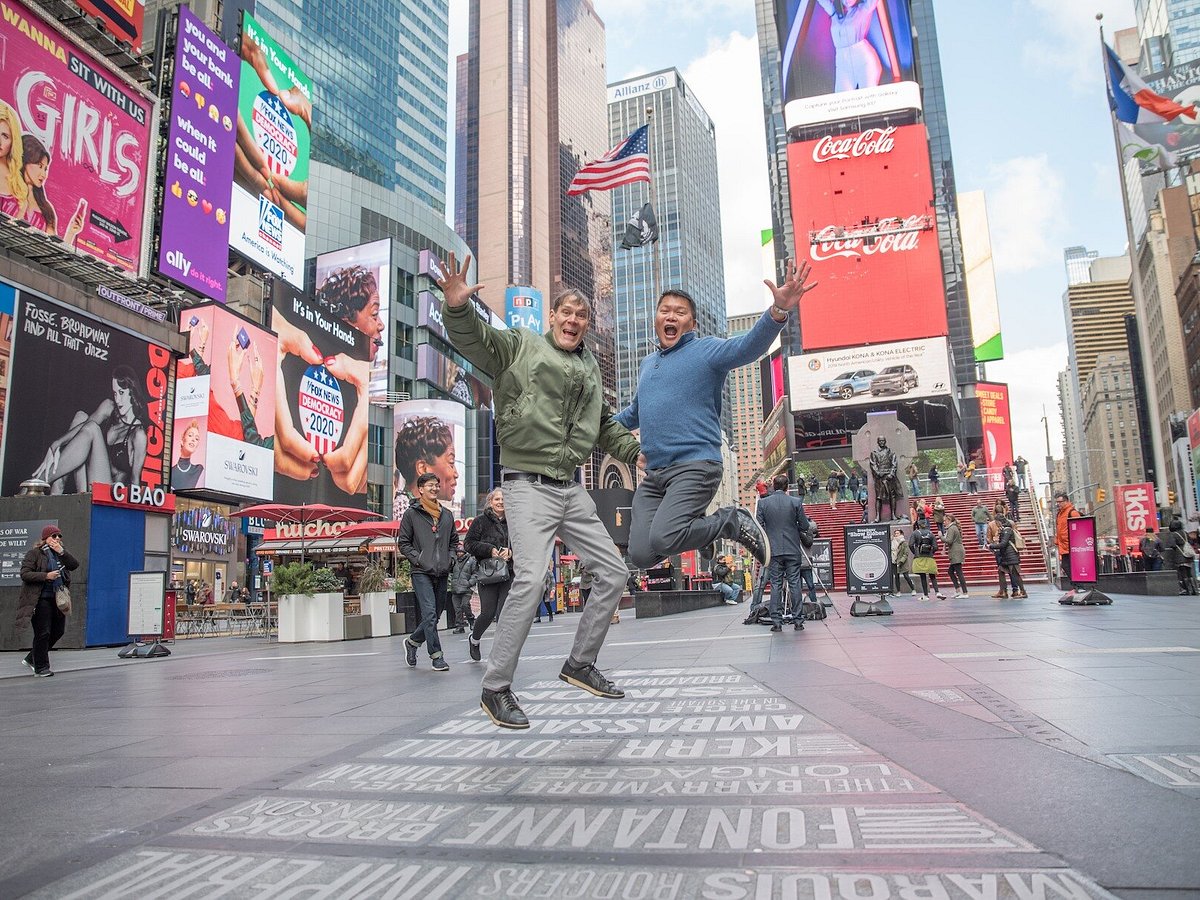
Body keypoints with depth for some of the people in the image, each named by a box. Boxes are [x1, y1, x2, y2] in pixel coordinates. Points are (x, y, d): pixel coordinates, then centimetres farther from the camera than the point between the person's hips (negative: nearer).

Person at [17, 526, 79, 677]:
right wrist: (46, 576, -20)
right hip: (40, 599, -7)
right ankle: (41, 667, 9)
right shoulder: (35, 553, -5)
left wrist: (61, 552, -13)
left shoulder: (61, 552, 12)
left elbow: (75, 565, -3)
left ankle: (31, 658, 28)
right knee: (43, 633, -3)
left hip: (57, 599, 7)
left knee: (58, 631, 11)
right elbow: (24, 574, -11)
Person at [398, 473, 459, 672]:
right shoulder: (411, 513, 1)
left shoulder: (447, 514, 14)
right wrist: (418, 559, -10)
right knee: (429, 614, -14)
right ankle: (437, 656, -6)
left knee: (433, 616, 10)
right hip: (422, 573, -5)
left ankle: (412, 642, 33)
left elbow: (454, 541, 24)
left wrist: (450, 557, 7)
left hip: (442, 573, 5)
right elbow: (403, 543, 2)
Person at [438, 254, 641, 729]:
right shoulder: (520, 345, 2)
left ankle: (580, 665, 24)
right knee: (531, 578, -21)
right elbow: (471, 338, -15)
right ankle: (496, 689, -6)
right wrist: (458, 306, -35)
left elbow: (604, 425, 30)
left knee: (614, 573, 8)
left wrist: (636, 451, 17)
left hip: (571, 488, 8)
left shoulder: (590, 366, 21)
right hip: (529, 484, -7)